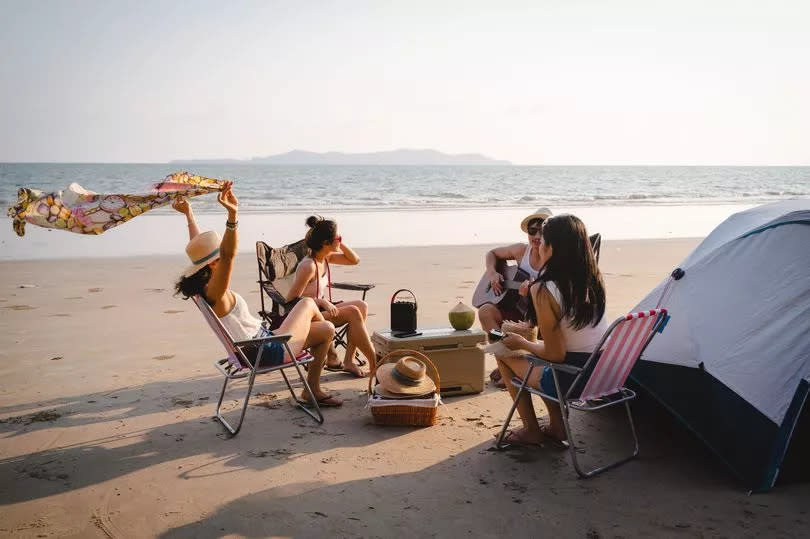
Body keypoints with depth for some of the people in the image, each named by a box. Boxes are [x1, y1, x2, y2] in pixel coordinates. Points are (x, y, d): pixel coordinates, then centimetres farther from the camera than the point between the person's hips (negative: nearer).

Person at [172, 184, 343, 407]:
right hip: (269, 352, -11)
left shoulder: (203, 286, 2)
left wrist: (188, 214, 28)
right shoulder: (214, 292, -27)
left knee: (326, 330, 17)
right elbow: (228, 255, -46)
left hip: (259, 346, 11)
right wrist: (232, 215, -59)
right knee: (308, 303, 9)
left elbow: (198, 246, 17)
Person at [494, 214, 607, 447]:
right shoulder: (593, 279, -1)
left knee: (504, 354, 14)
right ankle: (556, 427, 29)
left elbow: (554, 354, -18)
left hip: (572, 380, -7)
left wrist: (521, 343, 0)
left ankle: (531, 431, 22)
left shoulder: (544, 290, -21)